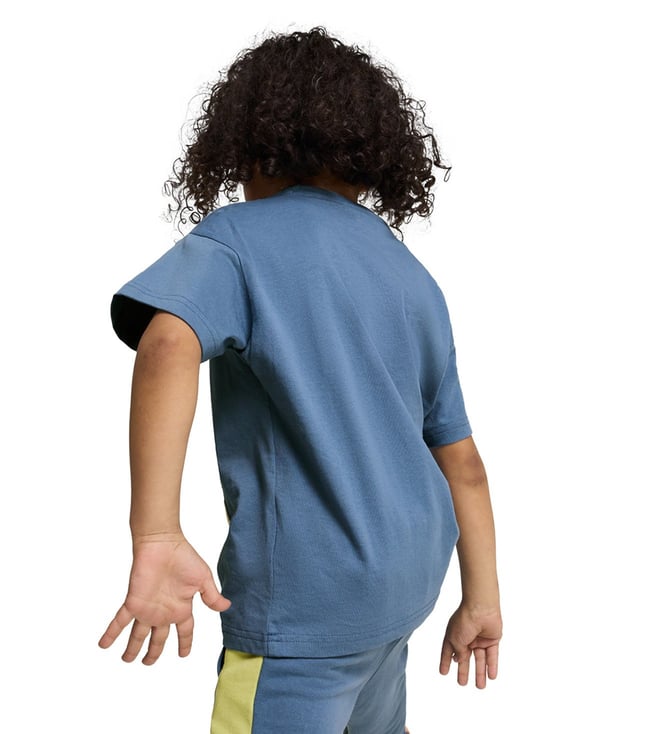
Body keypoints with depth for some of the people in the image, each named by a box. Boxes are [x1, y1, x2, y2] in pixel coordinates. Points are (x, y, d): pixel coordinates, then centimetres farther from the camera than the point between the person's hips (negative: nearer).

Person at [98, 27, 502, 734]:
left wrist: (155, 537, -34)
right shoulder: (413, 275, 11)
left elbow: (168, 345, -30)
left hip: (310, 595, -7)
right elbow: (461, 459, 11)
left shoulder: (239, 236, -7)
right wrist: (481, 598, 17)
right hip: (408, 571, 7)